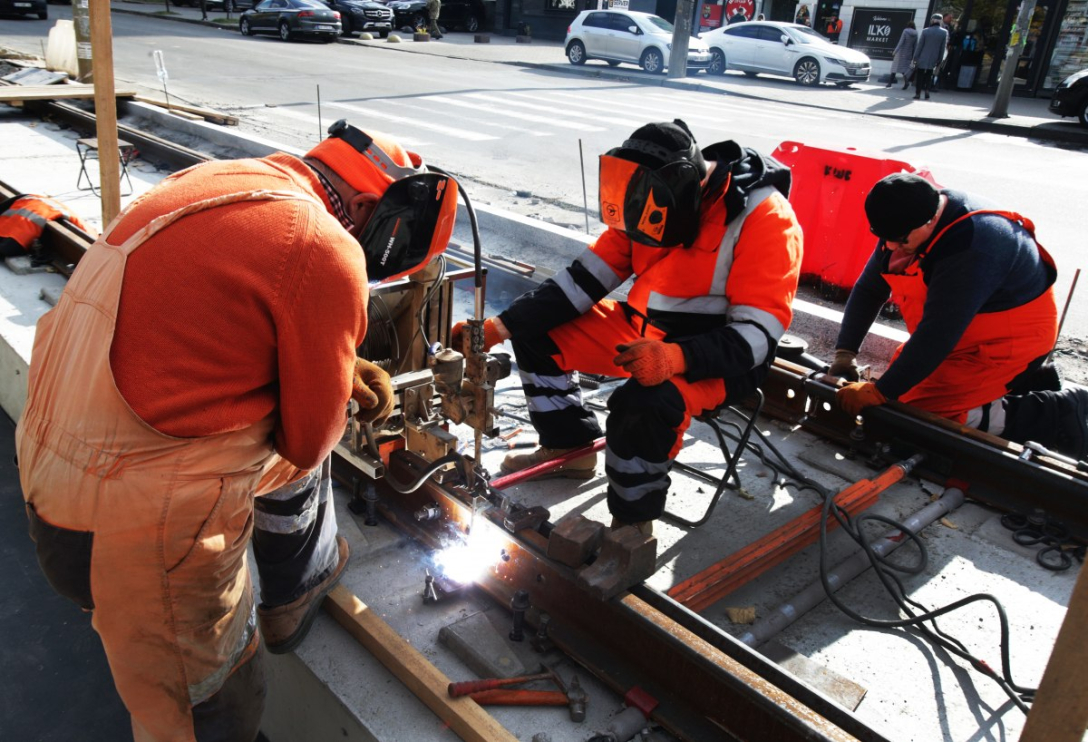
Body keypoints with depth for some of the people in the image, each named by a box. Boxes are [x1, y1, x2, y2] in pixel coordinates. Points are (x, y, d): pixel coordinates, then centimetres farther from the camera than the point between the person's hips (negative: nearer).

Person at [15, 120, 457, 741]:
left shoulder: (219, 182, 5)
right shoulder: (325, 254, -20)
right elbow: (309, 437, -11)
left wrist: (339, 370, 12)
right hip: (139, 524, -8)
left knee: (295, 457, 27)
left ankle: (300, 593, 45)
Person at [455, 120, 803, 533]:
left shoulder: (764, 218, -23)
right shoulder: (657, 202, -3)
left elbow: (757, 333, -25)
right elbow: (588, 276, -2)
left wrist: (678, 357, -42)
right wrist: (502, 325, -10)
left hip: (719, 355, -7)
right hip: (646, 331, 7)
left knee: (644, 402, -37)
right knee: (537, 334, 3)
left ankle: (632, 524, -13)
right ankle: (570, 446, 19)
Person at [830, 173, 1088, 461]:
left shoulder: (971, 247, -33)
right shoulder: (904, 225, -8)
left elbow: (939, 334, -34)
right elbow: (868, 290, -2)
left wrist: (880, 392, -31)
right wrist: (844, 354, -10)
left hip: (1009, 340, -9)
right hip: (968, 335, 9)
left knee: (922, 412, -17)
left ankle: (1060, 414, -8)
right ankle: (1032, 383, 16)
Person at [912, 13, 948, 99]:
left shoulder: (926, 31, -8)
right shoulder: (944, 32, -2)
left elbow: (920, 45, -7)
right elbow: (943, 48, 0)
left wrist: (915, 57, -2)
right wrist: (939, 60, 7)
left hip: (922, 58, -2)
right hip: (933, 60, 2)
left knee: (919, 76, 8)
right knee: (929, 76, 18)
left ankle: (918, 93, 5)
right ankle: (927, 91, 5)